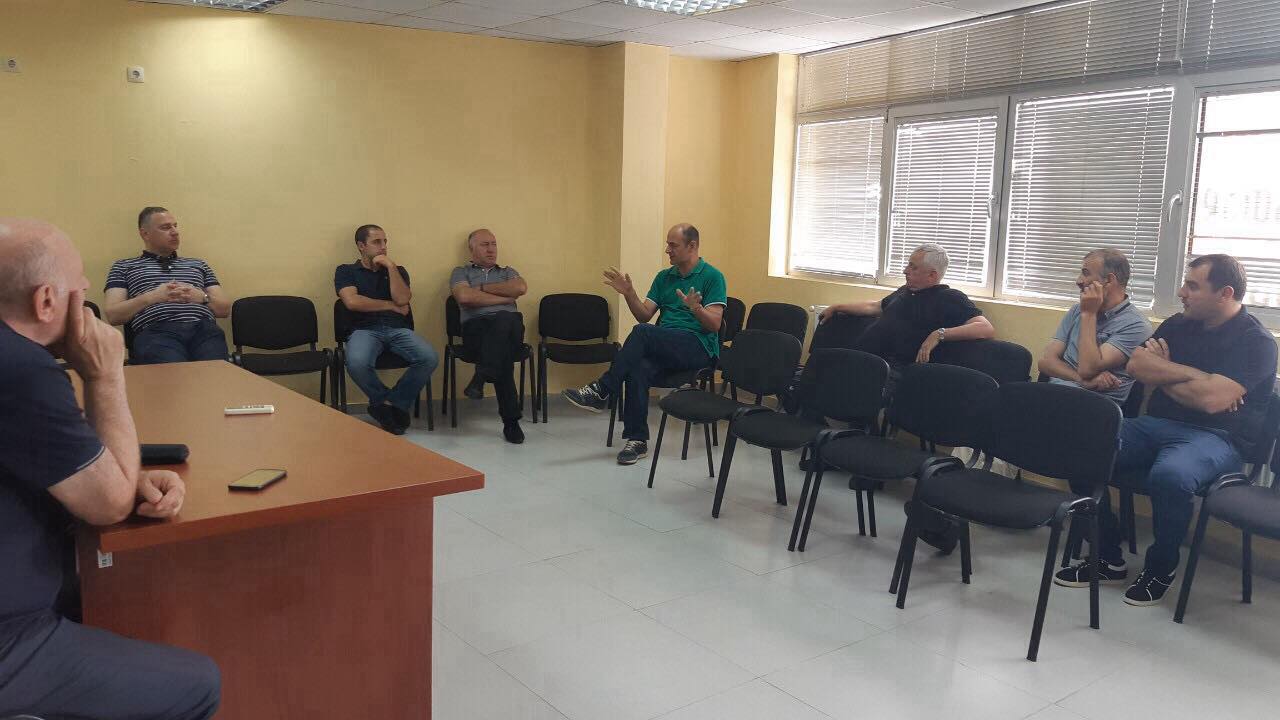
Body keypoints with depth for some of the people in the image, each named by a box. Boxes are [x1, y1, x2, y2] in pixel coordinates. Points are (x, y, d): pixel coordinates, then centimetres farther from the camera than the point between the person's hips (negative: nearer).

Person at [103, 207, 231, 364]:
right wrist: (151, 297, -4)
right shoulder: (124, 267, 23)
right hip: (156, 332, -2)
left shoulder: (198, 265, 31)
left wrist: (202, 297, 2)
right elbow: (112, 315, 10)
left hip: (204, 329, 2)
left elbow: (225, 309, 23)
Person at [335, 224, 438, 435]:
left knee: (430, 358, -29)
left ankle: (388, 403, -9)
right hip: (365, 330, -2)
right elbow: (352, 302, -5)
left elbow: (402, 299, 1)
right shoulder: (346, 271, 14)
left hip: (399, 330, 2)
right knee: (357, 363, -38)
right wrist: (391, 305, 1)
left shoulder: (398, 271, 21)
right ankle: (395, 405, -9)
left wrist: (390, 265, 0)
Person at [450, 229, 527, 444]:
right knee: (503, 353, -39)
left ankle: (483, 376, -42)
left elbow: (521, 288, 5)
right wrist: (503, 298, 3)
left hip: (510, 324, 2)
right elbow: (465, 297, -2)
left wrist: (482, 288, 7)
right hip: (476, 328, -2)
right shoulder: (461, 272, 24)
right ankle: (511, 419, -40)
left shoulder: (508, 272, 32)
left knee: (504, 319, -40)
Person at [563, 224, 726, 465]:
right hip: (663, 349, 5)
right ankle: (637, 440, -26)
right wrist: (629, 293, -5)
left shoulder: (712, 276, -1)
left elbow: (714, 325, -8)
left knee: (642, 333, -32)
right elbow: (644, 316, 11)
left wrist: (696, 308, -28)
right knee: (638, 368, -31)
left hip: (698, 347, -5)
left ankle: (602, 391, -24)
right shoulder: (663, 277, 17)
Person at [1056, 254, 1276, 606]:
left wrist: (1162, 374, -3)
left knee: (1169, 475, -39)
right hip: (1154, 425, 7)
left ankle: (1161, 569, -12)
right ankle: (1107, 559, -4)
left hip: (1214, 437, -6)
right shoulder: (1179, 324, 14)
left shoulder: (1256, 341, -6)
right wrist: (1192, 375, -12)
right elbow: (1135, 365, 0)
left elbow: (1211, 399, -20)